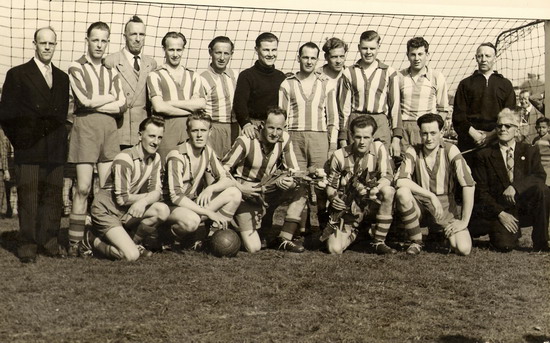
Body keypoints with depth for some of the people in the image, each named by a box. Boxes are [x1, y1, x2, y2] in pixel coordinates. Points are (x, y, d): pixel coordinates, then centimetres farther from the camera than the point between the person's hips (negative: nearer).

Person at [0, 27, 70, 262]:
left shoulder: (62, 78, 16)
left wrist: (58, 139, 10)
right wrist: (19, 141, 0)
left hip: (56, 151, 4)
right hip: (29, 150, -4)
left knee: (53, 197, 5)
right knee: (28, 197, -3)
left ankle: (49, 242, 13)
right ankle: (27, 246, 3)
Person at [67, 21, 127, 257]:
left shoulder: (111, 72, 16)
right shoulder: (76, 68, 3)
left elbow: (122, 106, 3)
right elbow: (85, 100, -11)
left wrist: (96, 104, -7)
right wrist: (111, 97, 1)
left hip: (109, 128, 4)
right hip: (85, 127, -4)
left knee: (107, 188, 2)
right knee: (83, 188, -6)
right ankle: (74, 241, 0)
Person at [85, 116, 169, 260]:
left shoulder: (155, 158, 3)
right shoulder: (124, 159, -20)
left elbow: (156, 192, -4)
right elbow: (122, 199, -19)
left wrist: (143, 201, -27)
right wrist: (148, 196, -7)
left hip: (127, 211, 7)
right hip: (106, 211, -7)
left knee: (162, 210, -20)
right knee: (131, 256, -22)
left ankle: (132, 241, 2)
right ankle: (93, 240, 4)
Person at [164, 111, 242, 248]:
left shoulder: (208, 152, 2)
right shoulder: (177, 156, -20)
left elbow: (228, 179, 3)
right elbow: (175, 196, -25)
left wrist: (210, 189, -20)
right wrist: (209, 213, -28)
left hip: (195, 203, 7)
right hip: (173, 207, -7)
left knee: (234, 194, -11)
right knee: (191, 220, -40)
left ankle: (212, 235, -5)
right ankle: (172, 235, -6)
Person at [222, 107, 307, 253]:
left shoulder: (285, 139, -7)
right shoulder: (246, 141, -20)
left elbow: (294, 170, -1)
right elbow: (223, 169, -11)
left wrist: (291, 181, -24)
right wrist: (239, 188, -24)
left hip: (269, 192, 5)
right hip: (246, 195, -5)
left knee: (300, 191, -23)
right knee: (253, 248, -18)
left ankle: (284, 239, -9)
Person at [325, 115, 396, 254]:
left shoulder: (378, 148, -4)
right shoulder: (339, 156, -5)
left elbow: (387, 176, -13)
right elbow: (330, 185, 4)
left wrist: (375, 189, -34)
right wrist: (333, 198, -19)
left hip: (370, 204, 0)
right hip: (347, 208, 0)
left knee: (389, 191, -34)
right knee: (334, 249, -21)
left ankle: (379, 242, -16)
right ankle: (353, 233, 20)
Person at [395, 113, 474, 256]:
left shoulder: (450, 151, -9)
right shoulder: (413, 151, -6)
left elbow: (469, 185, -12)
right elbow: (400, 181, -20)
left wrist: (464, 222, -14)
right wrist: (431, 196, -26)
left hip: (445, 207, 0)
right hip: (419, 204, 0)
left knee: (464, 249, -21)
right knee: (402, 193, -33)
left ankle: (440, 232, 18)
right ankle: (416, 241, -10)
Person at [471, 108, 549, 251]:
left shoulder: (530, 151, 7)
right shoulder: (484, 155, 2)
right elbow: (481, 191, -1)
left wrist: (515, 186, -25)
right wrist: (500, 213, -12)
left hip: (525, 207, 2)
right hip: (500, 209, -1)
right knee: (505, 245, -25)